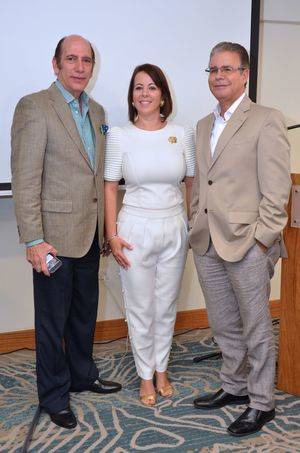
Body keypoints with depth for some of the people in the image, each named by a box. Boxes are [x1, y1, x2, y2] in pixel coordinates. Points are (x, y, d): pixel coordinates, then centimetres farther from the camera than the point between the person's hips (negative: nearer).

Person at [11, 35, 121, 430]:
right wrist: (33, 240, -19)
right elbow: (25, 180, -16)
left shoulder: (96, 111, 12)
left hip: (90, 234, 7)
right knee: (53, 320, 7)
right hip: (55, 236, -7)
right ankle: (54, 396, 25)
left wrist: (104, 227, 11)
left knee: (85, 312, 20)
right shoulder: (34, 107, -11)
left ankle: (82, 375, 40)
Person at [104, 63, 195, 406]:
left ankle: (161, 370, 33)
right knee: (140, 308, 8)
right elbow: (110, 187, -2)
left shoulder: (182, 134, 1)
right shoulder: (119, 136, -5)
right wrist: (112, 235, -7)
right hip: (136, 230, -2)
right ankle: (145, 376, 26)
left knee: (166, 306, 14)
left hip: (174, 229, 2)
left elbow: (191, 183, 7)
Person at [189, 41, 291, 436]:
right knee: (224, 325, 18)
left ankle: (261, 403, 21)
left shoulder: (266, 121, -7)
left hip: (247, 245, -7)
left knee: (256, 329, 6)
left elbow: (276, 189, -12)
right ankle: (234, 387, 36)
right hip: (207, 244, 7)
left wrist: (261, 240, -15)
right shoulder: (204, 126, 16)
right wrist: (196, 229, 12)